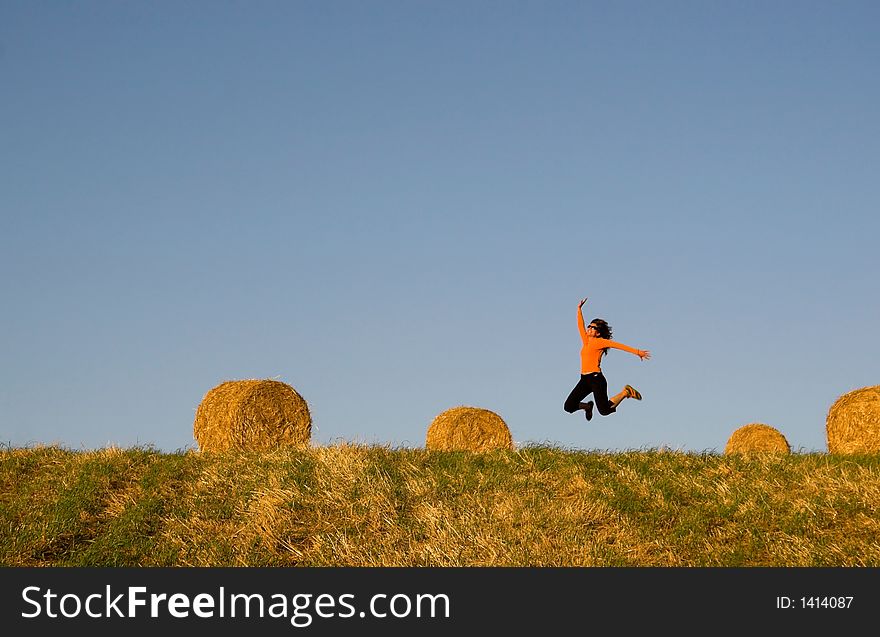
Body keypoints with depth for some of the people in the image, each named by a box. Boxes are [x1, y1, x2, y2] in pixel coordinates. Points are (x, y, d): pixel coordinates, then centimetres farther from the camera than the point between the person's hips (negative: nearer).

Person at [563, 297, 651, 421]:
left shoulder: (600, 341, 0)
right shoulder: (586, 341, 18)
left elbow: (619, 345, -1)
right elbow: (580, 326, 28)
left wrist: (637, 352, -4)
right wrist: (579, 309, 27)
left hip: (596, 378, -7)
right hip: (584, 379, 7)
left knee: (604, 410, -15)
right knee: (568, 407, -2)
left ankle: (625, 392, 8)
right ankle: (587, 406, 27)